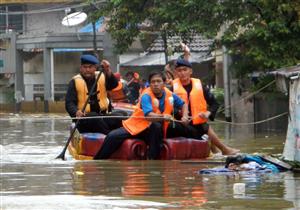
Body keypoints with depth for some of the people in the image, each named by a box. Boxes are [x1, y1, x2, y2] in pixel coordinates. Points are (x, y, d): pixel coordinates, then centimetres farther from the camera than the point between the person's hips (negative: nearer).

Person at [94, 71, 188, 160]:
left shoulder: (170, 95, -3)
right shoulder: (146, 96, -17)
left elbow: (183, 105, 17)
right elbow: (149, 115, -33)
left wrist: (184, 117, -4)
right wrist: (163, 117, -52)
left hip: (154, 130, 2)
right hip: (135, 126, -2)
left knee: (157, 126, -36)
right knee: (112, 137, -23)